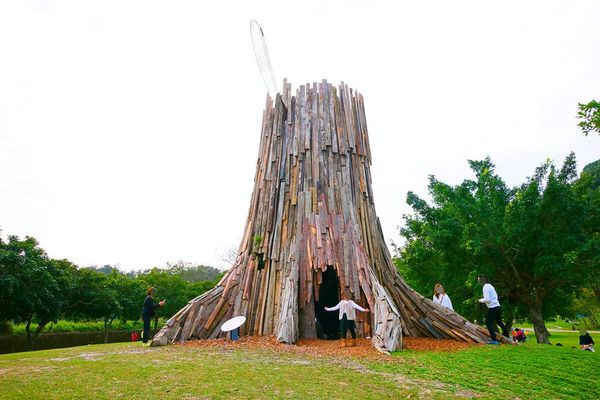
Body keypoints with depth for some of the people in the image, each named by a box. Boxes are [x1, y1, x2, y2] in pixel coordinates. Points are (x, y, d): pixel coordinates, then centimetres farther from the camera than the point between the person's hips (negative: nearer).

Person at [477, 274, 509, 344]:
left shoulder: (485, 287, -15)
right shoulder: (490, 286, 13)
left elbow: (487, 299, -22)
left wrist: (481, 300, -3)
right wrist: (484, 299, 16)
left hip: (492, 308, -9)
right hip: (497, 306, 9)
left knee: (488, 323, -3)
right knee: (499, 322, 24)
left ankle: (494, 340, -4)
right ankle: (506, 337, 35)